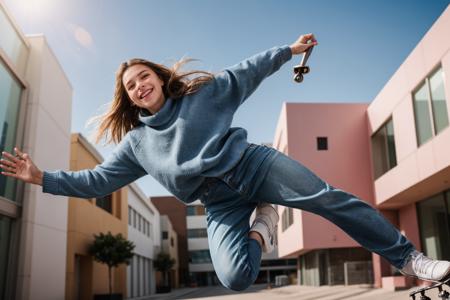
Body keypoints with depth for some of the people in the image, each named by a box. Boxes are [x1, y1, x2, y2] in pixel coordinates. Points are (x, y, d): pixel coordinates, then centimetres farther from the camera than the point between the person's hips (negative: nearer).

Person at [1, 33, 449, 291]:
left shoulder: (201, 92, 9)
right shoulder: (135, 143, 11)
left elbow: (247, 72, 13)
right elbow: (96, 181, 11)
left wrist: (288, 50, 12)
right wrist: (42, 178, 5)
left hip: (253, 164, 0)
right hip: (221, 205, 1)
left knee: (330, 198, -15)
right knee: (235, 278, -24)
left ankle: (408, 259, -2)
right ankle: (262, 225, 5)